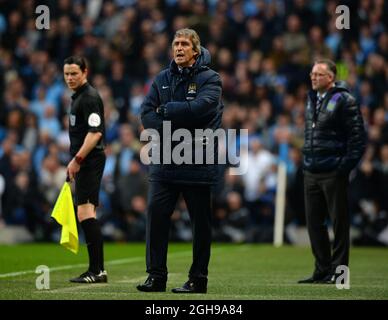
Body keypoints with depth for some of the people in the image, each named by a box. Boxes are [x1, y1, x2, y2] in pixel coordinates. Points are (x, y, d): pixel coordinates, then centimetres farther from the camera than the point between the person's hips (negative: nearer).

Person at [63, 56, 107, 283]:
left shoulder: (90, 97, -12)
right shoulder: (78, 97, 19)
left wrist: (77, 159, -22)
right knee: (88, 215, 10)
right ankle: (97, 269, 12)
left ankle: (97, 271, -18)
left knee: (85, 213, -16)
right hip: (85, 164, 11)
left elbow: (95, 133, -20)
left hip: (90, 161, -11)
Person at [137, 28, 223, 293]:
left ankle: (198, 279, 10)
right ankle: (156, 276, 0)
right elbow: (147, 114, 2)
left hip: (198, 162, -3)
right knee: (156, 214, -5)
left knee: (201, 222, 2)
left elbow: (199, 107, -18)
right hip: (164, 161, 4)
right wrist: (174, 133, -12)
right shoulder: (162, 79, 13)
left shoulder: (210, 79, 0)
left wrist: (165, 110, -8)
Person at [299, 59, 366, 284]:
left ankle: (338, 271, 5)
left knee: (339, 223, 0)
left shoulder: (344, 100, -8)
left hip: (334, 172, -8)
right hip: (311, 172, 8)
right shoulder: (312, 99, 15)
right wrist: (306, 160, 14)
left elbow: (358, 136, -11)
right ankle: (322, 270, 17)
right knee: (314, 222, 9)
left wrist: (346, 165, -15)